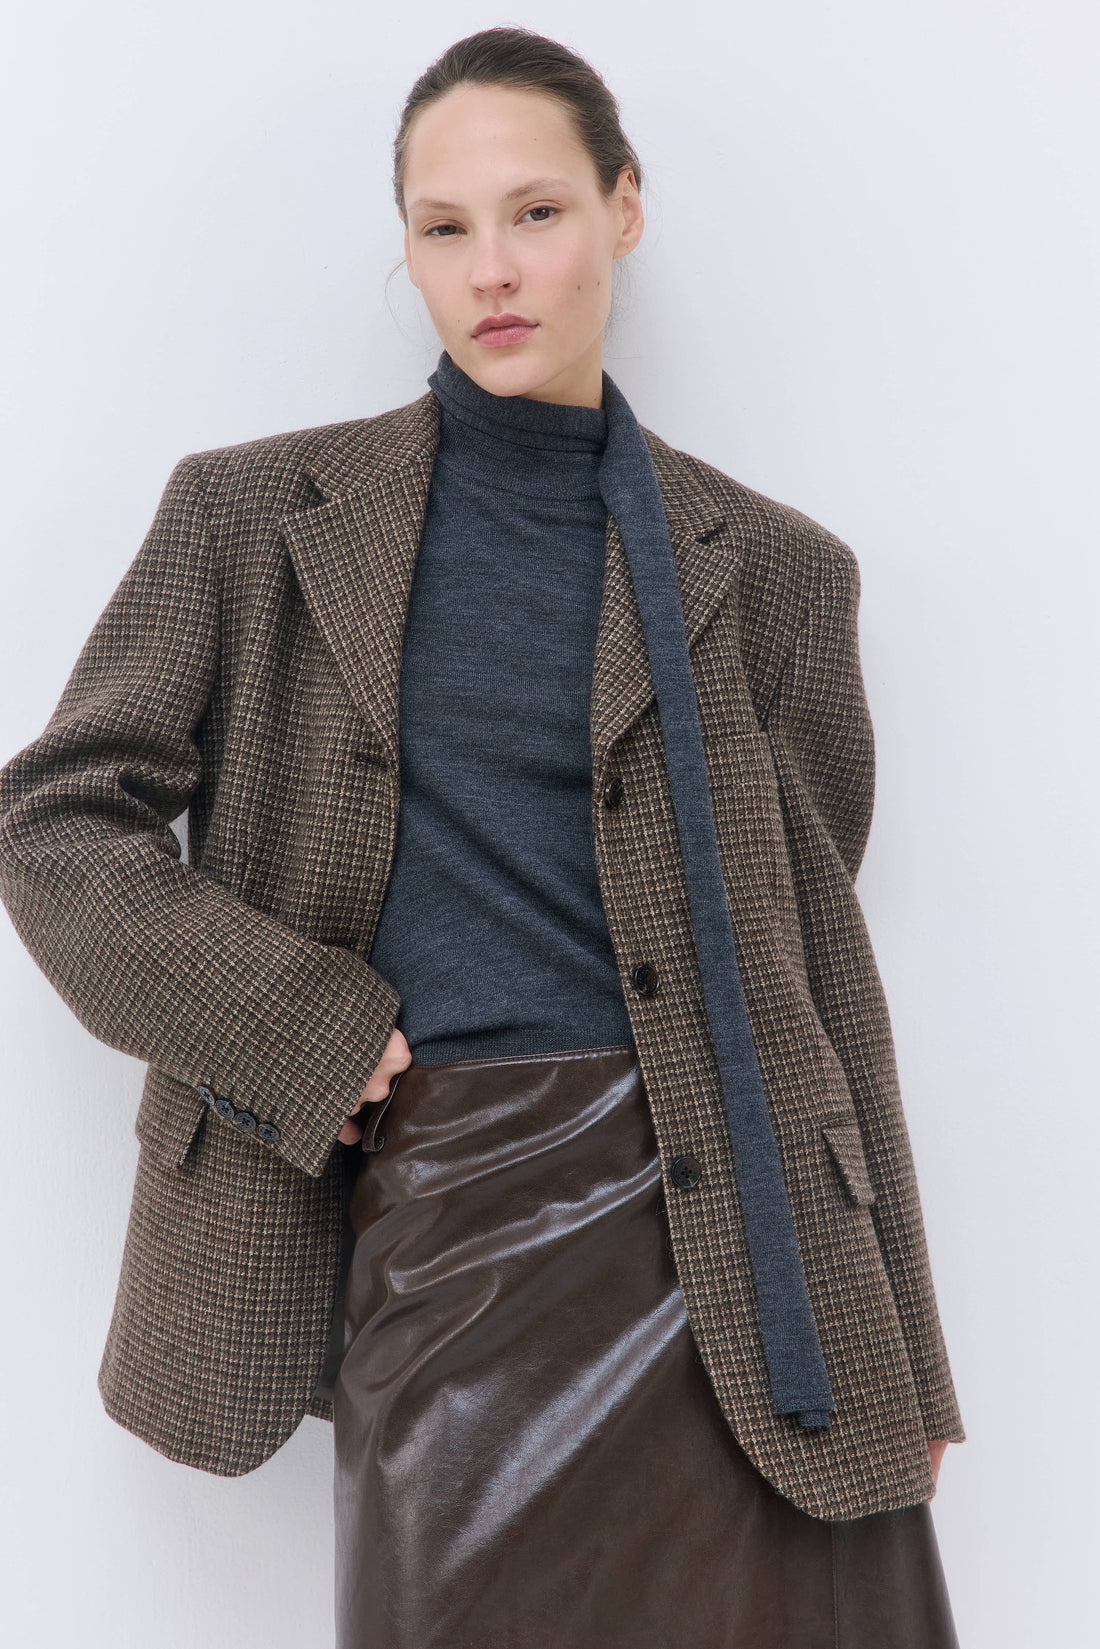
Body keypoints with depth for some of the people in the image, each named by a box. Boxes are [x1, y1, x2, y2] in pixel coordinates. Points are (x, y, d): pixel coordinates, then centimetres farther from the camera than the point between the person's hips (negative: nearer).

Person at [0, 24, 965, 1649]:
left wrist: (902, 1362, 8)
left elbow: (815, 963, 8)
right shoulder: (259, 515, 5)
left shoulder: (768, 569, 6)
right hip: (434, 1233, -1)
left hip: (720, 1226, 1)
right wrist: (296, 1030, -8)